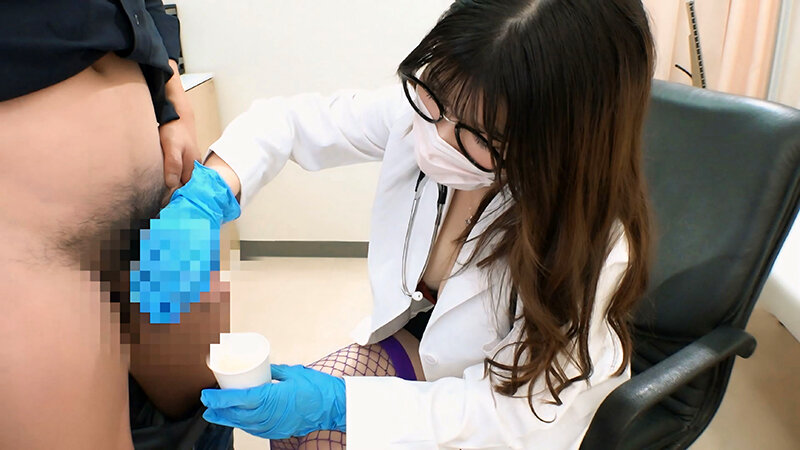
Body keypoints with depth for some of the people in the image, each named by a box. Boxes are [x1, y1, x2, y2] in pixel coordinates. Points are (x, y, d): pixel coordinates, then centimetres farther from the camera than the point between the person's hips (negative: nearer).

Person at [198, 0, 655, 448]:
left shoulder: (594, 245, -33)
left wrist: (338, 404, -32)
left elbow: (511, 412, -25)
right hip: (410, 340, 4)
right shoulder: (421, 110, -22)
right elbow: (289, 120, -9)